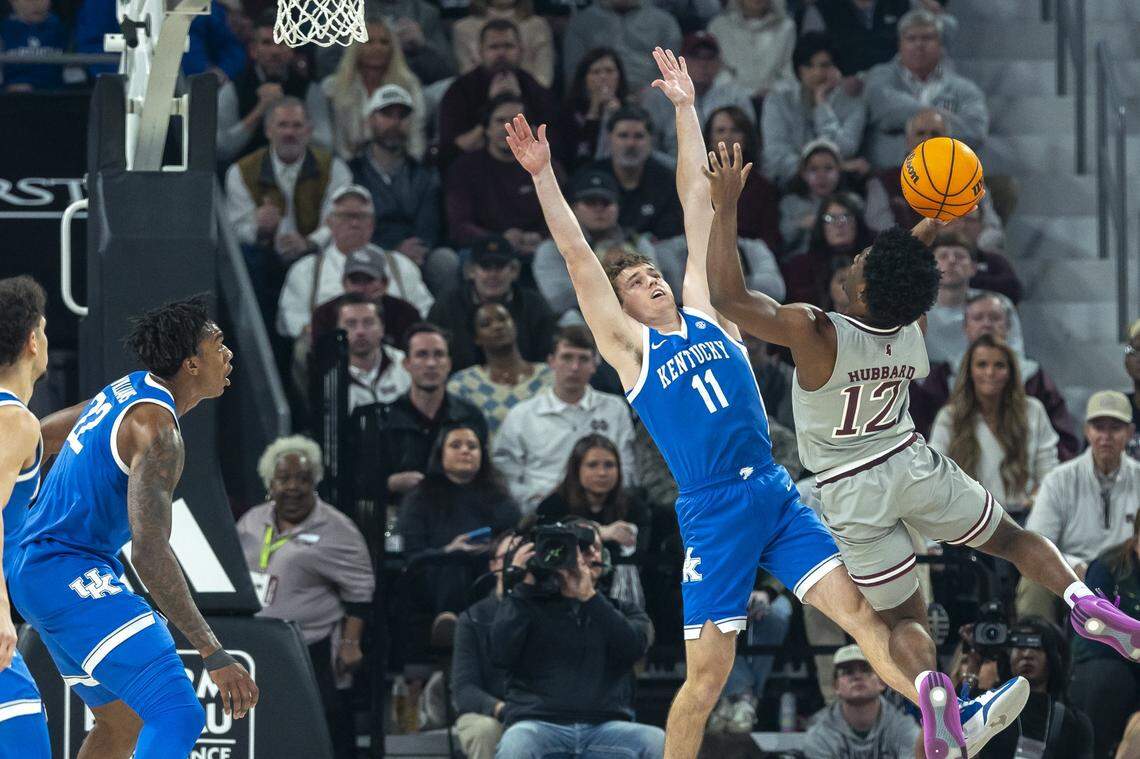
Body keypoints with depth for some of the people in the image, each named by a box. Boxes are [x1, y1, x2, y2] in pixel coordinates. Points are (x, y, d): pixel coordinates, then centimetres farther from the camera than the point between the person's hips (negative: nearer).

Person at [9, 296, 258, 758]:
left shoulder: (125, 390, 11)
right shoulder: (157, 429, -20)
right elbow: (149, 552, -28)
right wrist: (214, 656, -32)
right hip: (71, 577, -11)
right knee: (178, 716, -22)